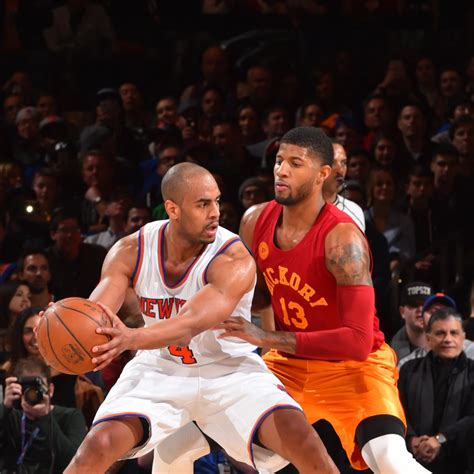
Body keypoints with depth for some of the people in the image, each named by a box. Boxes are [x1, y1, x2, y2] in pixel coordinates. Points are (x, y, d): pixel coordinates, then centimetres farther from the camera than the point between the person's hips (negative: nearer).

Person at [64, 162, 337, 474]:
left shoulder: (234, 261, -25)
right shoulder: (132, 251, -12)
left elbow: (191, 324, -39)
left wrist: (132, 339, -59)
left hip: (230, 370, -2)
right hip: (160, 369, 2)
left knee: (304, 443, -23)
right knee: (98, 447, -19)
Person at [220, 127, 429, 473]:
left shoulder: (342, 238, -26)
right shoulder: (256, 221, -7)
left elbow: (358, 341, -33)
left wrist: (269, 338, -33)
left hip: (354, 364, -6)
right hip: (289, 363, 7)